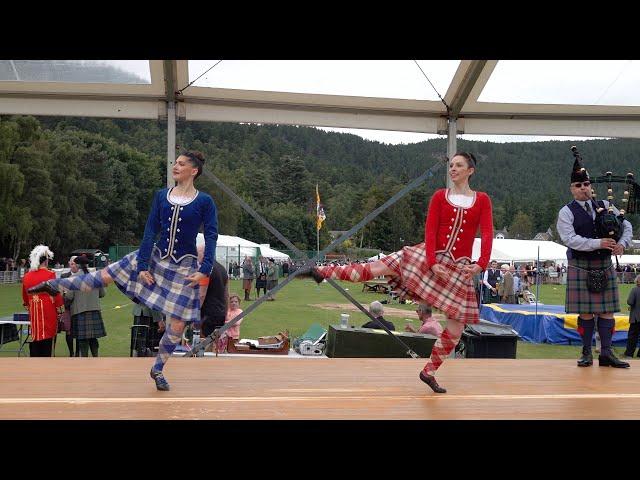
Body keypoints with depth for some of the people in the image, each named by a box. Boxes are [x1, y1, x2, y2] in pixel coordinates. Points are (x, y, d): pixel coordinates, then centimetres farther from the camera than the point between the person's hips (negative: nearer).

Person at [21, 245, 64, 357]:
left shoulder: (27, 276, 8)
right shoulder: (50, 275, -10)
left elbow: (25, 297, 19)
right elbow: (56, 294, -9)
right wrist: (60, 310, 0)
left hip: (34, 313, 5)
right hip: (48, 313, -5)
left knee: (35, 341, 10)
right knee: (47, 339, 0)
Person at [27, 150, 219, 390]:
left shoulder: (205, 201, -9)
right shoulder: (161, 195, 1)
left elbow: (211, 236, -9)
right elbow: (150, 231, 0)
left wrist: (205, 270, -17)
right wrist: (142, 265, -6)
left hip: (184, 268, -3)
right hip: (155, 257, 3)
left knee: (177, 326, -1)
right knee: (105, 276, 6)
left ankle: (157, 369, 21)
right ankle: (53, 284, 26)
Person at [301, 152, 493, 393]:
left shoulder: (482, 200, 3)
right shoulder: (440, 196, 4)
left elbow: (487, 233, -6)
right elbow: (430, 230, -4)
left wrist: (481, 264, -20)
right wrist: (432, 262, -17)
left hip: (460, 267, 0)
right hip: (428, 256, 0)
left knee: (456, 328, 0)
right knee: (373, 269, -12)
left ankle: (429, 371, 16)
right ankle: (321, 272, -4)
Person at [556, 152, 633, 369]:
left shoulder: (604, 206, 10)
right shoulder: (566, 212, -3)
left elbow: (626, 225, 11)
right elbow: (569, 239, -15)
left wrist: (622, 243, -9)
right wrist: (597, 243, -22)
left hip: (605, 267, 4)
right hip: (581, 268, -4)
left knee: (606, 310, 2)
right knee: (586, 312, 0)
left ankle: (606, 353, 7)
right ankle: (586, 353, 10)